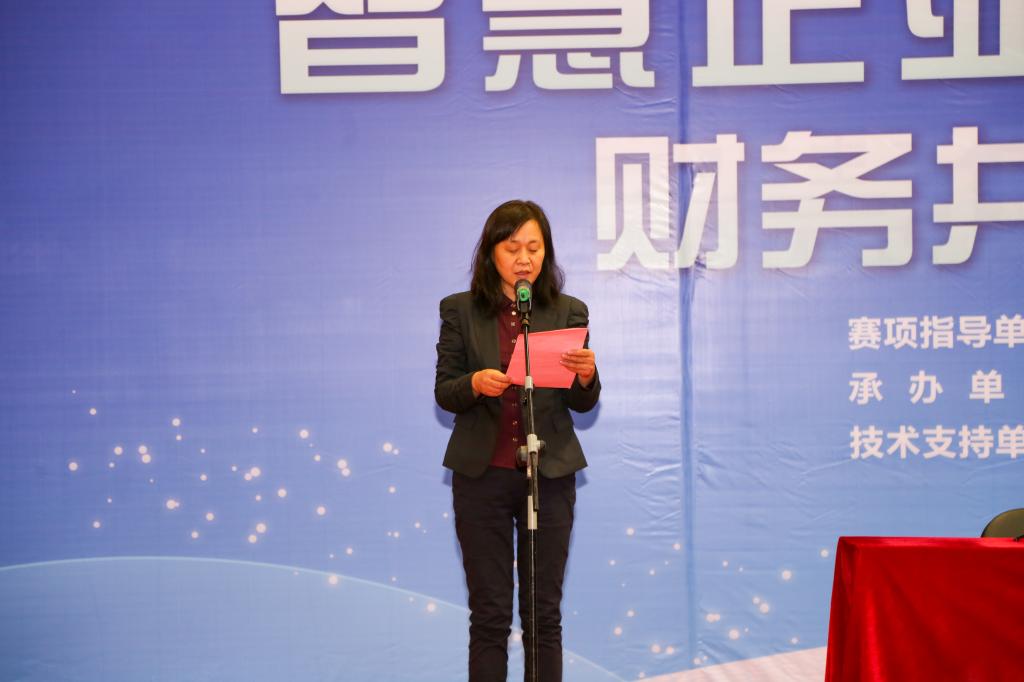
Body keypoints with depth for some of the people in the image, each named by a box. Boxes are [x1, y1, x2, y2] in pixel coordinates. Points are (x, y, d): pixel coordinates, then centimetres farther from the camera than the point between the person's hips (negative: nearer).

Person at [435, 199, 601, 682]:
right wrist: (475, 383, -22)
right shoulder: (461, 311, 1)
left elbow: (583, 404, 3)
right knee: (489, 614, 4)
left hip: (549, 474, 1)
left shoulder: (568, 311, 3)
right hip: (482, 475, -1)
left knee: (544, 613, 5)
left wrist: (586, 375, -19)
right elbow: (444, 393, 0)